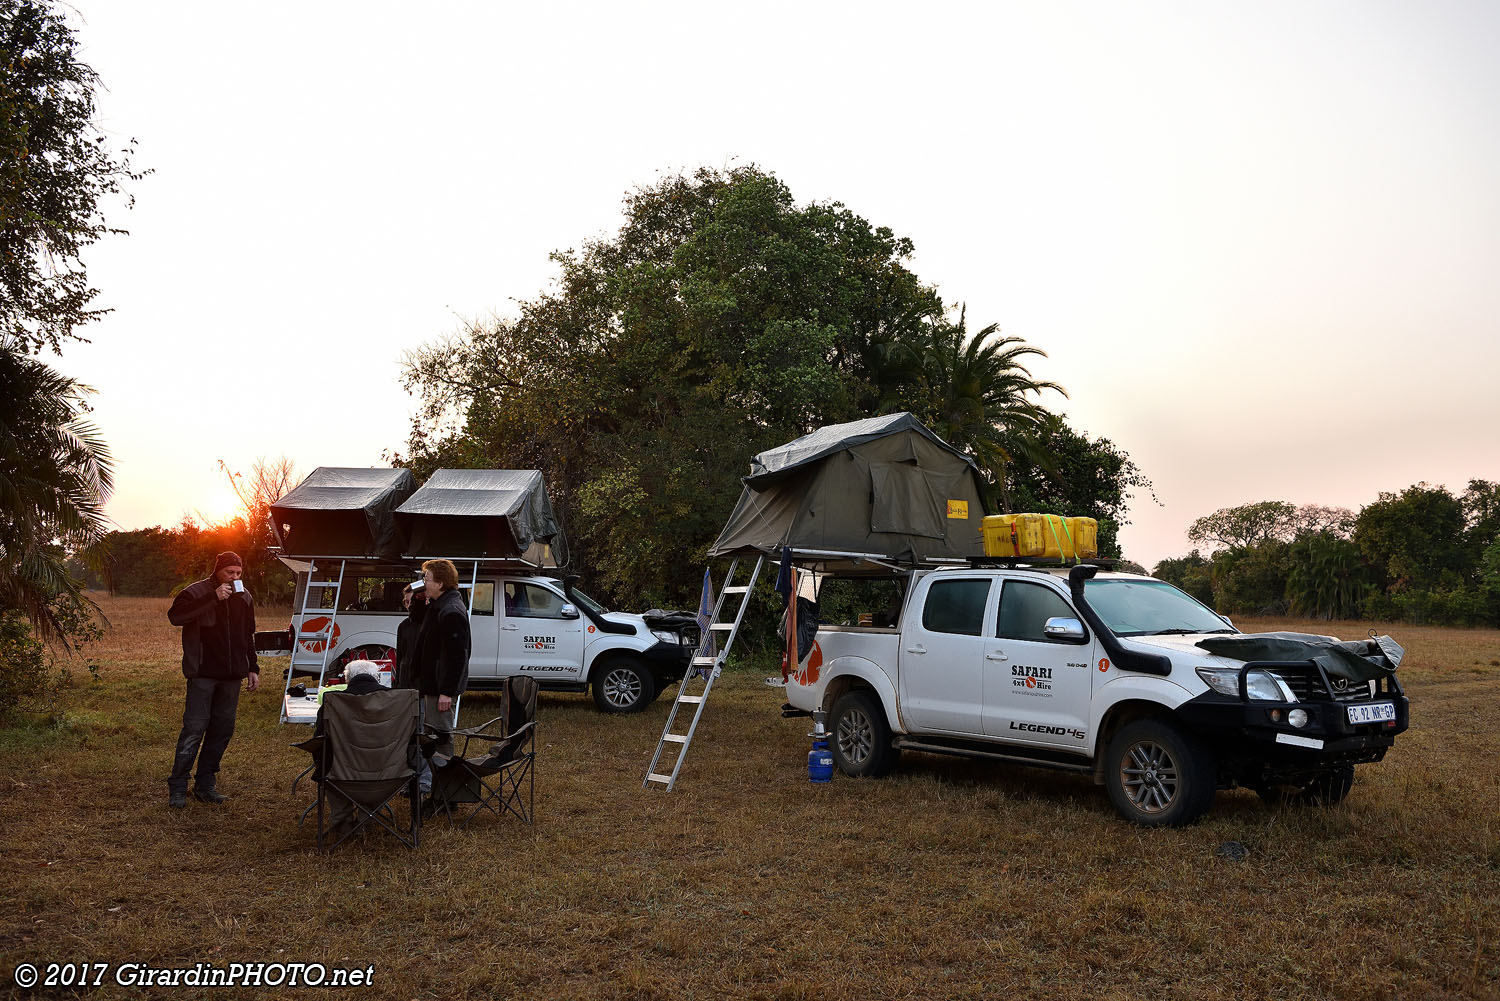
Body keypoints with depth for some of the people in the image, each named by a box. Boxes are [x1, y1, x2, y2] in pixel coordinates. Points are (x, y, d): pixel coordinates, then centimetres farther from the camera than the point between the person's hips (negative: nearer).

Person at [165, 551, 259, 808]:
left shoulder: (244, 598, 13)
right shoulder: (197, 592, -5)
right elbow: (175, 615, -25)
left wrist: (253, 668, 17)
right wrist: (213, 599, -26)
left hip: (232, 675, 6)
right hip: (203, 674, -6)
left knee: (223, 729, 8)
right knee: (194, 729, -8)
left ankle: (205, 784, 18)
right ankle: (177, 787, 1)